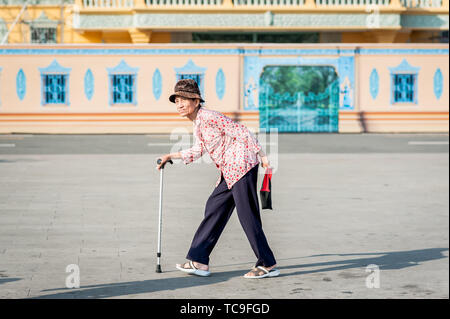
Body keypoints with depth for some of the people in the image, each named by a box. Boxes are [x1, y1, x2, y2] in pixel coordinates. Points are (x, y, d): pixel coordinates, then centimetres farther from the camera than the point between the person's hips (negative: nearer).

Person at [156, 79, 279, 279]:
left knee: (247, 215, -8)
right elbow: (198, 150, 19)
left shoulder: (209, 117, -15)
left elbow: (241, 132, -16)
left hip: (242, 165, -10)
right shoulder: (197, 123, 14)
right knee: (214, 209, 10)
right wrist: (171, 157, 18)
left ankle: (268, 265, -2)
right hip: (229, 172, 10)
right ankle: (199, 261, 15)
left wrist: (262, 156, -15)